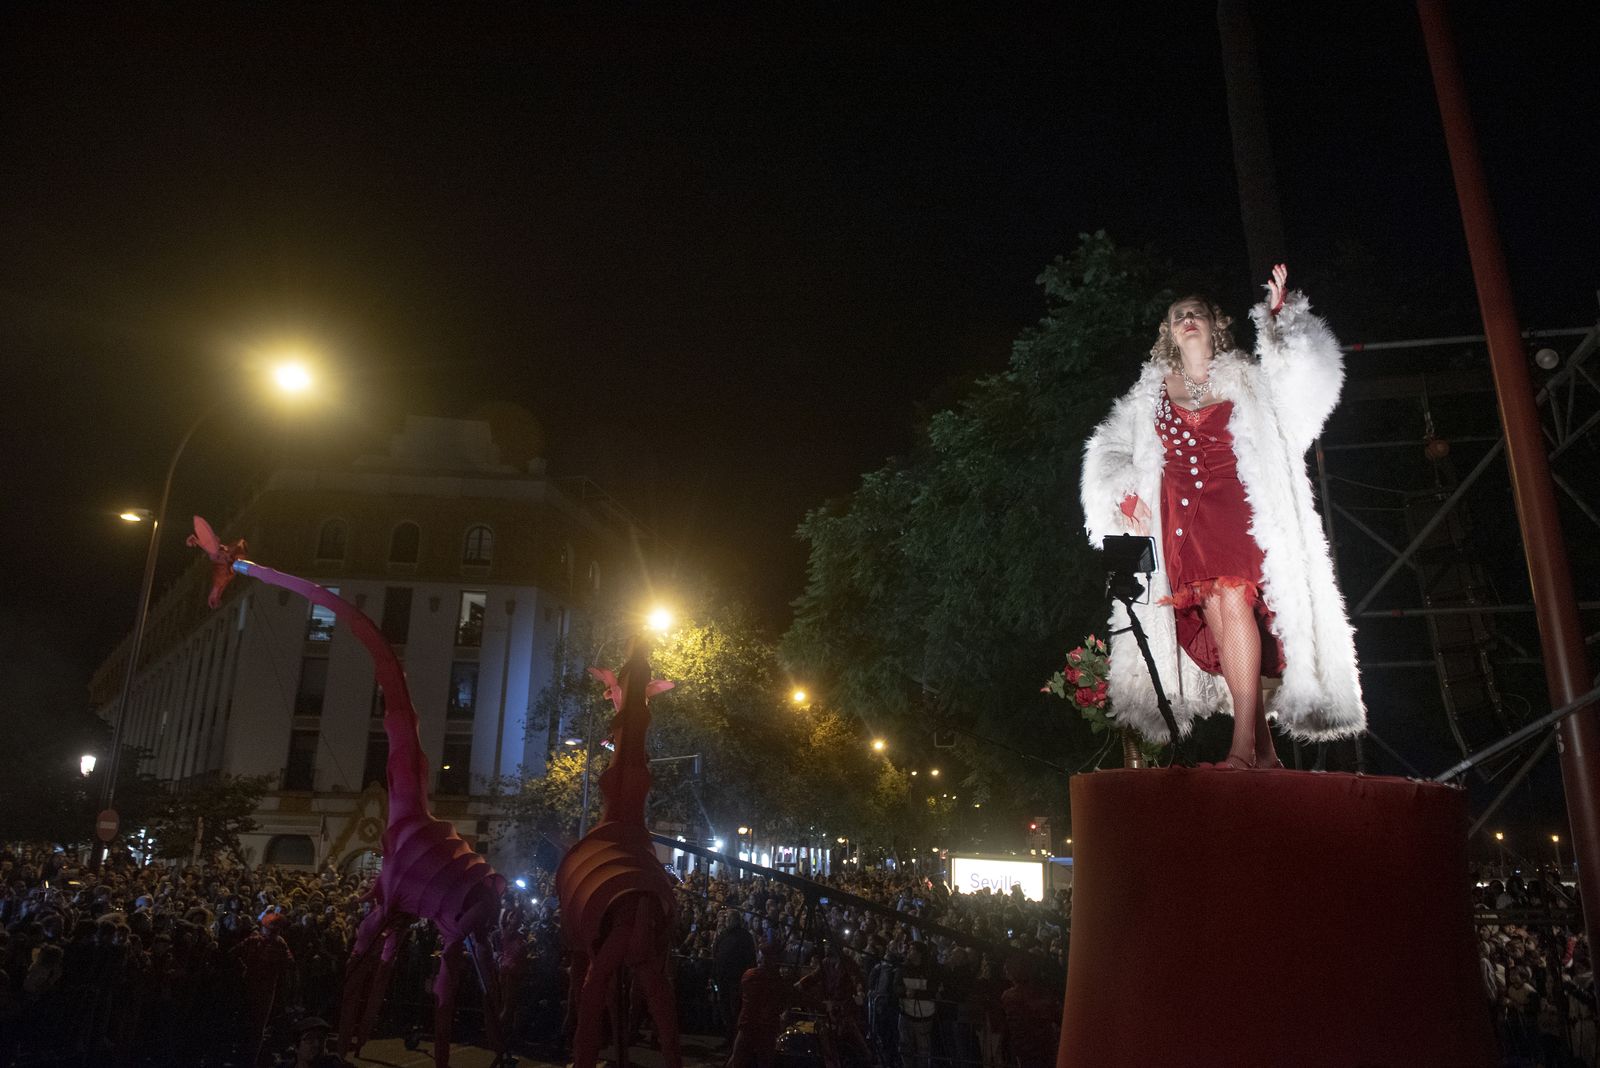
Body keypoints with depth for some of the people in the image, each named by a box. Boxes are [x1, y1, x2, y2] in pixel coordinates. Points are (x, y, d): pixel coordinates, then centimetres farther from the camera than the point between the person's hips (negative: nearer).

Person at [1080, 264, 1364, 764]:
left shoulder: (1245, 378, 16)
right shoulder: (1153, 391, 21)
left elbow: (1298, 376, 0)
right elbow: (1111, 449, 20)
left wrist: (1279, 314, -11)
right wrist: (1127, 494, 2)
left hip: (1234, 507, -2)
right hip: (1180, 516, 2)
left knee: (1233, 601, -22)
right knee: (1215, 616, -7)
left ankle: (1243, 744, -27)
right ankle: (1264, 748, -3)